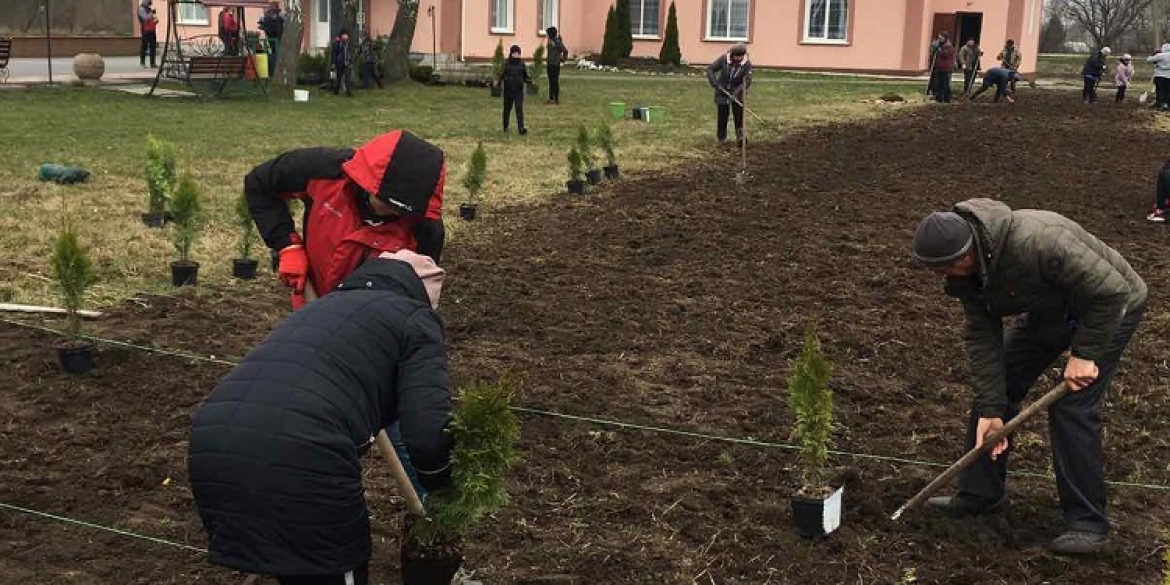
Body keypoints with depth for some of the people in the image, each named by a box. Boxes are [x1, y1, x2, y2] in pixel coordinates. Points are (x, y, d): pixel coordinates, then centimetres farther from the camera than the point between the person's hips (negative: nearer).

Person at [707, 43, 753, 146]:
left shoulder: (747, 64, -16)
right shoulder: (724, 59, -15)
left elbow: (747, 81, -22)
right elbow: (710, 69, -8)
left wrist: (736, 92, -33)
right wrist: (714, 82, -23)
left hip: (737, 93, 0)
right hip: (722, 92, 0)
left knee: (739, 115, -8)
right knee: (722, 114, 3)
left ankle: (740, 137, -1)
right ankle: (721, 137, 19)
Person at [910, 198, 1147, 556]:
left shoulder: (1038, 242, -42)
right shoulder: (966, 270, -17)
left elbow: (1112, 291, -33)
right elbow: (983, 339, -11)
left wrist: (1083, 353, -26)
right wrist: (990, 411, -14)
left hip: (1107, 310, -7)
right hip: (1048, 311, 8)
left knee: (1073, 406, -17)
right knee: (992, 383, 3)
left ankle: (1088, 522, -4)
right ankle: (979, 495, 16)